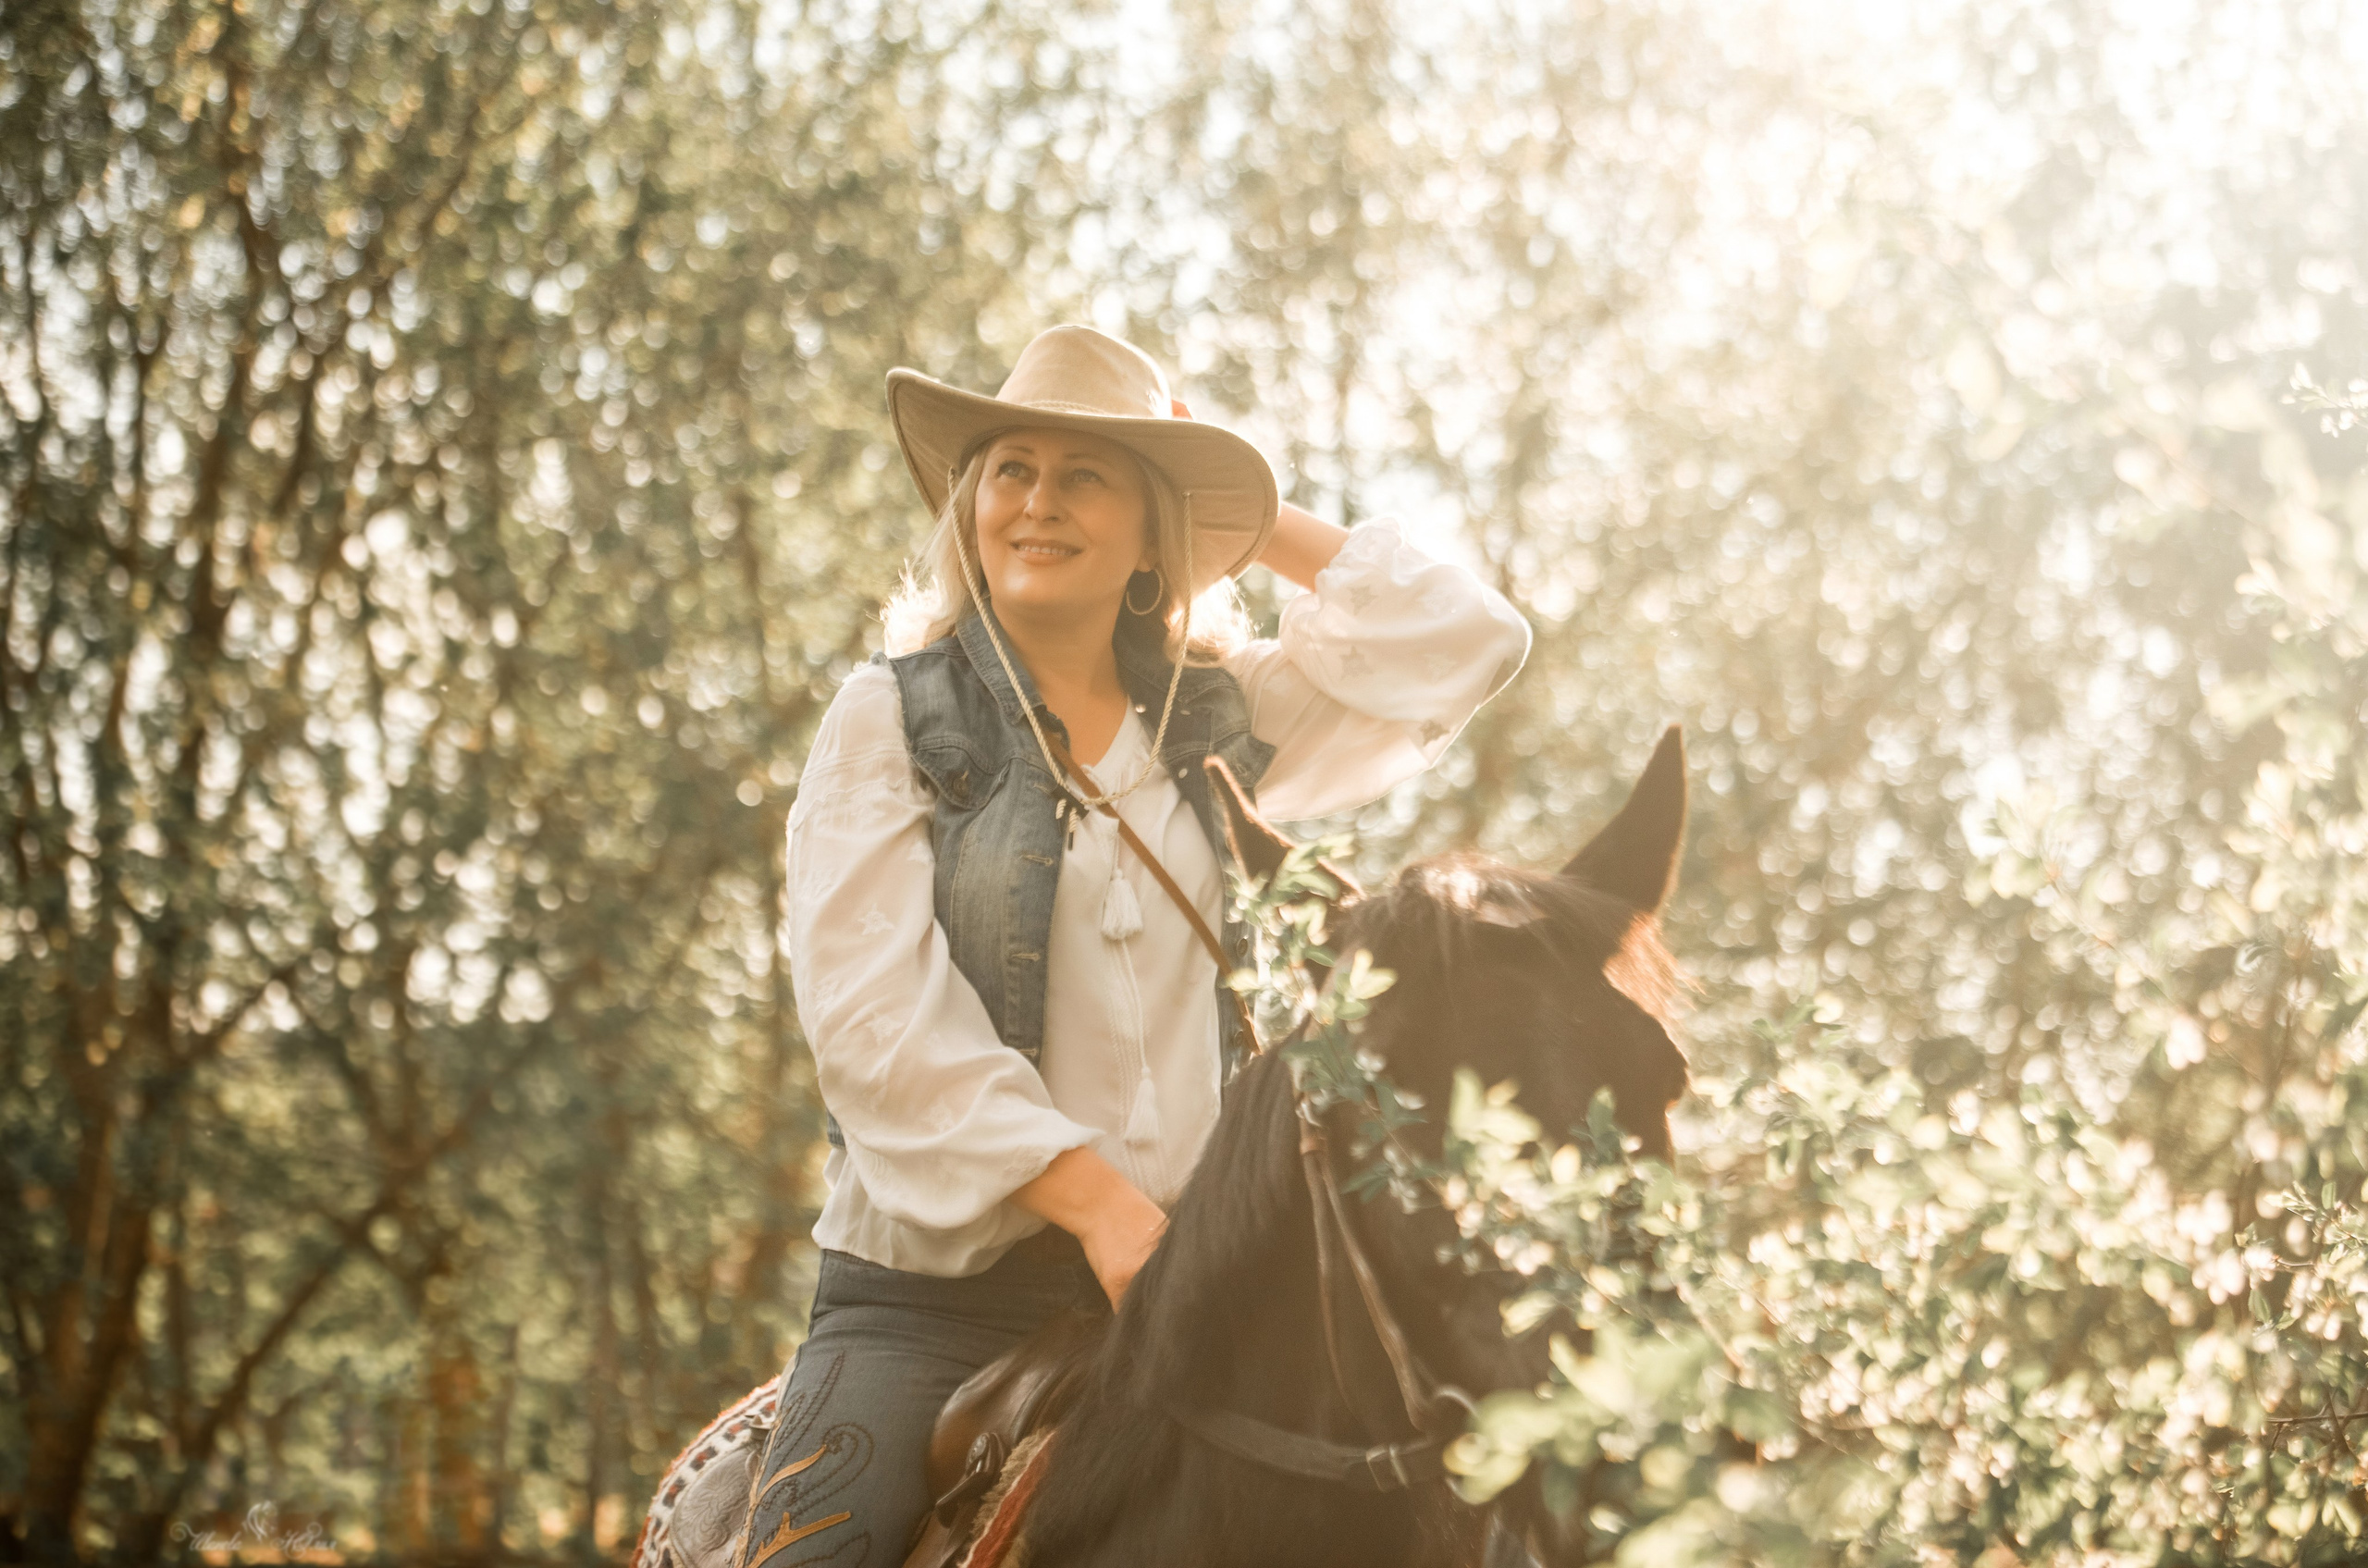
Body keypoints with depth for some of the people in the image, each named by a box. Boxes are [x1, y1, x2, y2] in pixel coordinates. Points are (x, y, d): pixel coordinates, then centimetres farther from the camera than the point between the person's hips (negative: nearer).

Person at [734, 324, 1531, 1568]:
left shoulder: (1217, 718, 14)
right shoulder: (892, 720, 3)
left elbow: (1468, 644, 13)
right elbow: (871, 1018, -8)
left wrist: (1264, 529, 12)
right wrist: (1091, 1194, -17)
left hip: (1184, 1271, 3)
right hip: (937, 1287, -3)